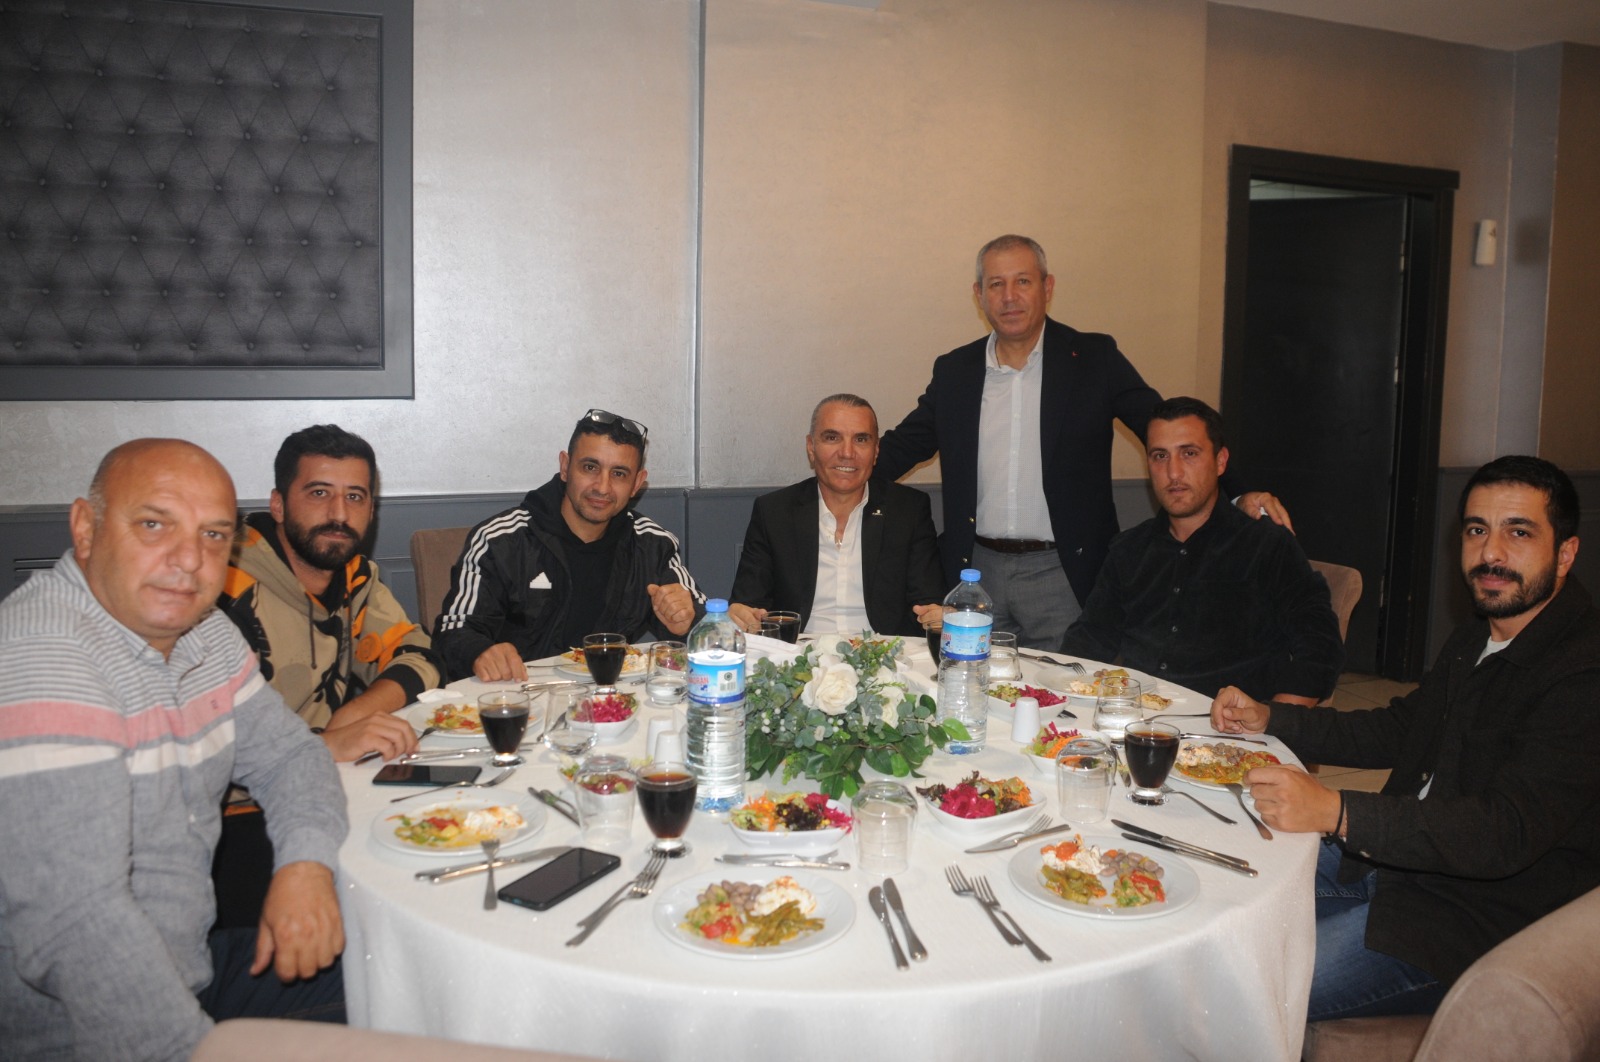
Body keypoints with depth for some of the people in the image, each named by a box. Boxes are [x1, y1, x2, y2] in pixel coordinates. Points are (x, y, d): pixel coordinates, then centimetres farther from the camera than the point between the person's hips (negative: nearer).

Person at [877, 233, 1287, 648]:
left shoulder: (1095, 359, 0)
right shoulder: (953, 371, 8)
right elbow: (901, 446, 13)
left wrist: (1238, 494, -13)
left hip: (1062, 576, -2)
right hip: (976, 571, 2)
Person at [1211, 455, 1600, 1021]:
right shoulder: (1475, 641, 10)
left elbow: (1509, 831, -32)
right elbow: (1397, 728, 23)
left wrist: (1335, 813, -42)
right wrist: (1267, 719, 10)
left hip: (1472, 918, -9)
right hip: (1396, 860, 9)